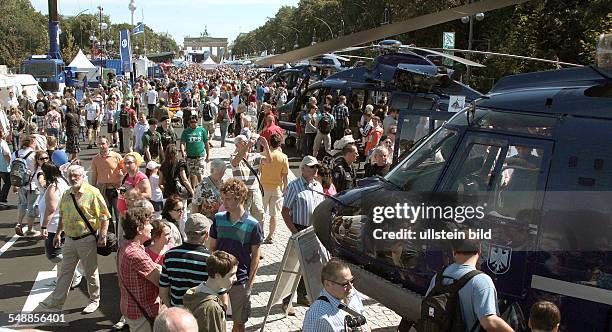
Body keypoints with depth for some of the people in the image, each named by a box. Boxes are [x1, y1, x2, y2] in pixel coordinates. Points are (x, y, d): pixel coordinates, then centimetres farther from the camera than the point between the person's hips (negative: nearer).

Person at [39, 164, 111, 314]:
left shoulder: (92, 192, -12)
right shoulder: (66, 195, 9)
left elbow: (104, 216, -13)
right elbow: (62, 216, 22)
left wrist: (102, 236, -18)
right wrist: (58, 233, 20)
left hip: (87, 239, -6)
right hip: (70, 239, 6)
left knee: (91, 272, 7)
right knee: (64, 271, 10)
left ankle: (94, 300, 23)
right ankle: (56, 301, 17)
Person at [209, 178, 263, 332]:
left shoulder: (253, 225, -12)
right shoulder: (218, 219, -2)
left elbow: (255, 256, -5)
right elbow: (212, 248, 8)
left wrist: (250, 282, -6)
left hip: (240, 280, -3)